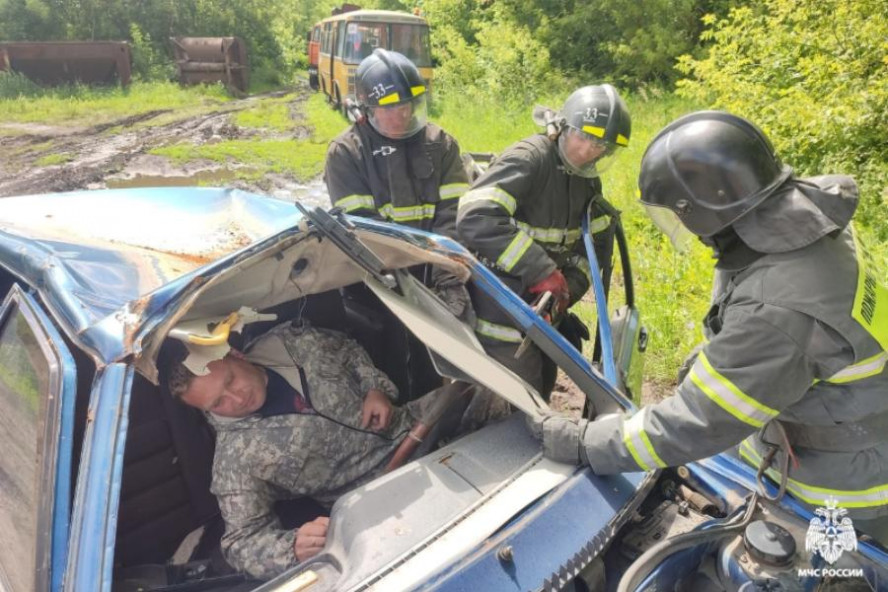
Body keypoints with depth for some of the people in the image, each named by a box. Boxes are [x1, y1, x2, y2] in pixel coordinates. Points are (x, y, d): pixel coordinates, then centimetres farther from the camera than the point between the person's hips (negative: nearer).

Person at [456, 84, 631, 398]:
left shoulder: (587, 179, 5)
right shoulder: (527, 159, -22)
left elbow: (597, 241, 8)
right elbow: (475, 219, -36)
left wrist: (569, 285, -11)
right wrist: (543, 272, -35)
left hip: (542, 299, 9)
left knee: (541, 388, 24)